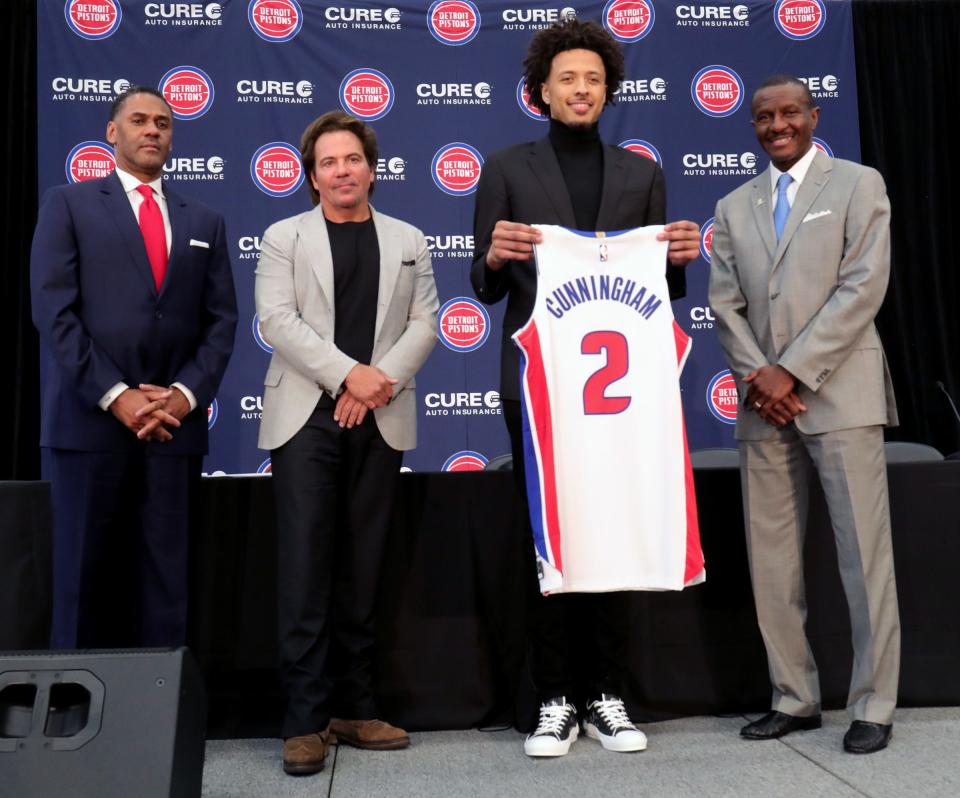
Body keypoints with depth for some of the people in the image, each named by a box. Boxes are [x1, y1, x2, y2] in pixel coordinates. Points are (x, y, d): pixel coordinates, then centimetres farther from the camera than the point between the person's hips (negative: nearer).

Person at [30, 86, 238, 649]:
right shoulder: (69, 204, 7)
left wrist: (185, 394, -6)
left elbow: (221, 321, 9)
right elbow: (53, 311, -3)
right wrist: (115, 396, -12)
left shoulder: (205, 222, 16)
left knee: (168, 578, 4)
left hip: (175, 424, 3)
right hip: (90, 420, -2)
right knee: (85, 575, 3)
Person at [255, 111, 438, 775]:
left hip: (380, 421, 2)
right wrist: (348, 374, -15)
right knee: (307, 569, -4)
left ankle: (356, 709, 15)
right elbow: (278, 320, -4)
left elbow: (424, 322, 6)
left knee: (363, 570, 6)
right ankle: (306, 719, 3)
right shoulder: (285, 237, 9)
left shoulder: (408, 240, 15)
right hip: (306, 416, -2)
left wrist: (379, 382, -10)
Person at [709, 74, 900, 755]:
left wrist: (793, 372, -12)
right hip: (764, 400, 4)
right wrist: (757, 375, -7)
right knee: (772, 560, 6)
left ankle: (874, 706, 10)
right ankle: (795, 699, 17)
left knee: (865, 555, -1)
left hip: (840, 392, -4)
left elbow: (863, 288, -7)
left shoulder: (858, 184, 4)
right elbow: (726, 303, 9)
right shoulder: (734, 207, 16)